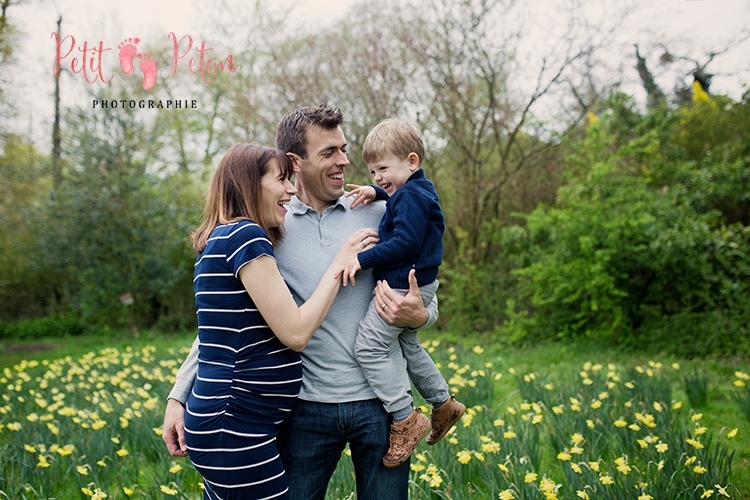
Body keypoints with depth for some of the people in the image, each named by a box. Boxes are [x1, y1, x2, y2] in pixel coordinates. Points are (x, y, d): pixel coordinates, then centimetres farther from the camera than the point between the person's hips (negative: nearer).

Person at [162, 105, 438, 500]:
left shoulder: (378, 214, 2)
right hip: (307, 406, 0)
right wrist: (178, 397, -5)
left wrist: (418, 315, -16)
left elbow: (427, 299, 8)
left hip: (380, 402, 1)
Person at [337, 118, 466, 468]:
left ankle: (406, 419, -8)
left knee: (368, 348, -11)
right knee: (408, 346, 24)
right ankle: (444, 404, 36)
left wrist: (362, 259, -26)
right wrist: (376, 193, 16)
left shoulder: (410, 197, -18)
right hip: (415, 286, 11)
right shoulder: (416, 190, 13)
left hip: (403, 288, -11)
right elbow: (396, 195, 36)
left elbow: (405, 243, -26)